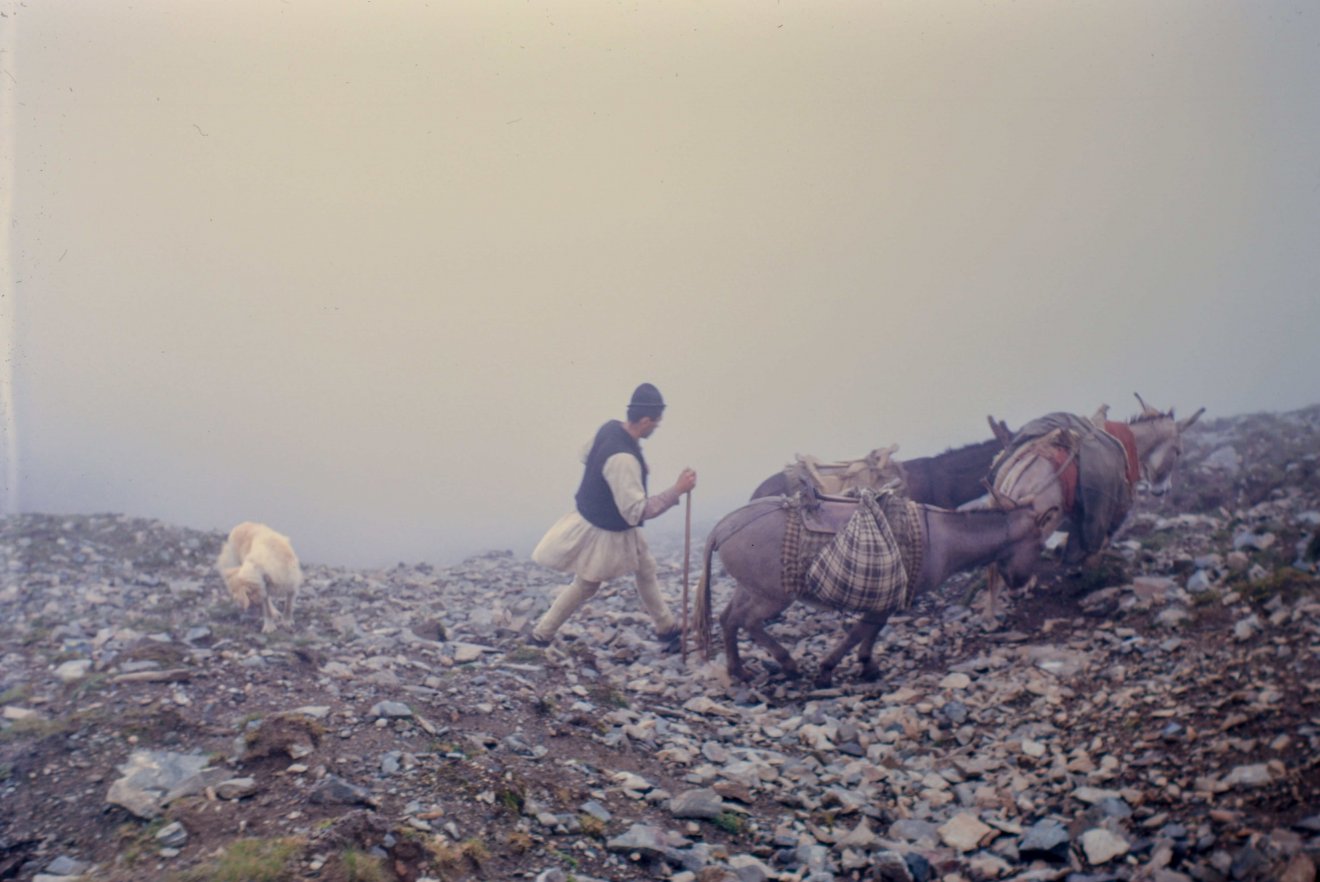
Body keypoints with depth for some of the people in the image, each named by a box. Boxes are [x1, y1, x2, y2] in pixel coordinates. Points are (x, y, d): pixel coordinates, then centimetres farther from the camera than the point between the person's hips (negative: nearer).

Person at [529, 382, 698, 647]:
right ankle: (541, 634, 31)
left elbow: (586, 455, 10)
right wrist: (676, 491, -36)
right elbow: (636, 512, -37)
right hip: (602, 533, -9)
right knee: (585, 587, 13)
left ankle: (666, 628, 38)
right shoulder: (624, 459, -39)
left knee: (646, 569, 22)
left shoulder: (610, 428, -11)